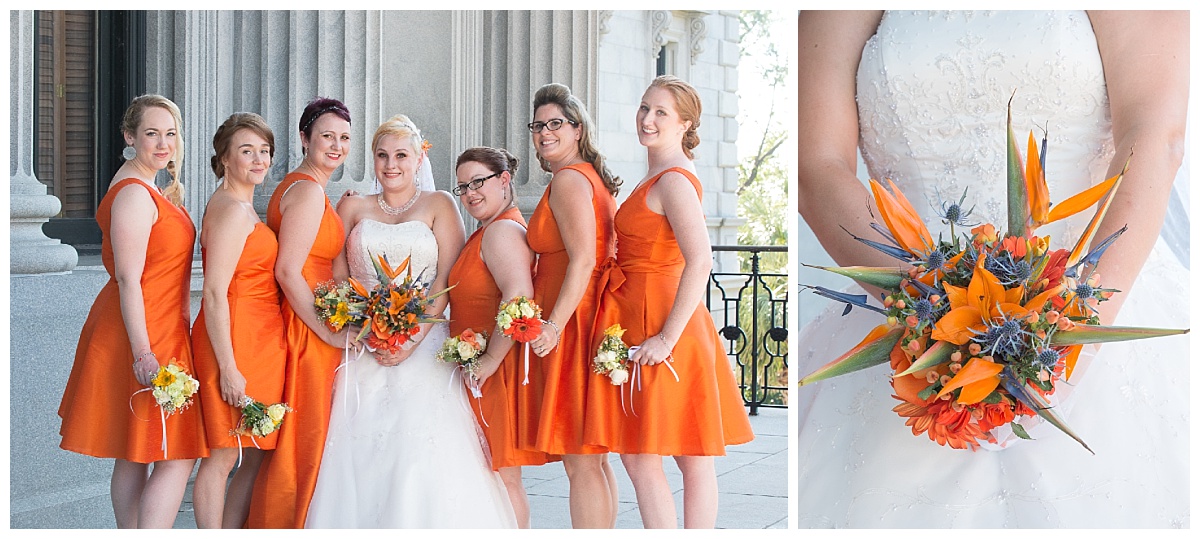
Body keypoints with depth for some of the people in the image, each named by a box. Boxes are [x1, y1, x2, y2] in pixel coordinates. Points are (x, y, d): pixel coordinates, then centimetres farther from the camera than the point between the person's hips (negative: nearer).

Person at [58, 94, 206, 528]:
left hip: (159, 332, 10)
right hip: (147, 336, -10)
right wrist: (143, 353, -26)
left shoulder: (150, 189, 15)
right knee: (177, 457, -11)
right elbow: (128, 279, -22)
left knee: (134, 458, 13)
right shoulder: (135, 195, -16)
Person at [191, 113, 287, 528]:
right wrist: (229, 368, -21)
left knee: (254, 457, 12)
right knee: (224, 456, -4)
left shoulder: (242, 207, 17)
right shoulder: (233, 210, -14)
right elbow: (215, 295, -19)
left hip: (258, 345, 10)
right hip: (236, 343, -10)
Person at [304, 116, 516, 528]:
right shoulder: (353, 208, 14)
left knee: (423, 454, -13)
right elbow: (337, 279, 8)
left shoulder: (438, 205, 7)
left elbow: (447, 280, -2)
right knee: (359, 455, -6)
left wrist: (413, 338, -13)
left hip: (423, 347, -2)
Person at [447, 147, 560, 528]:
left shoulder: (501, 231, -14)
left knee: (502, 477, -5)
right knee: (497, 478, 13)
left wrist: (490, 359, -24)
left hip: (497, 372, -11)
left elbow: (518, 297, -28)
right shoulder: (488, 232, 19)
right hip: (480, 371, 11)